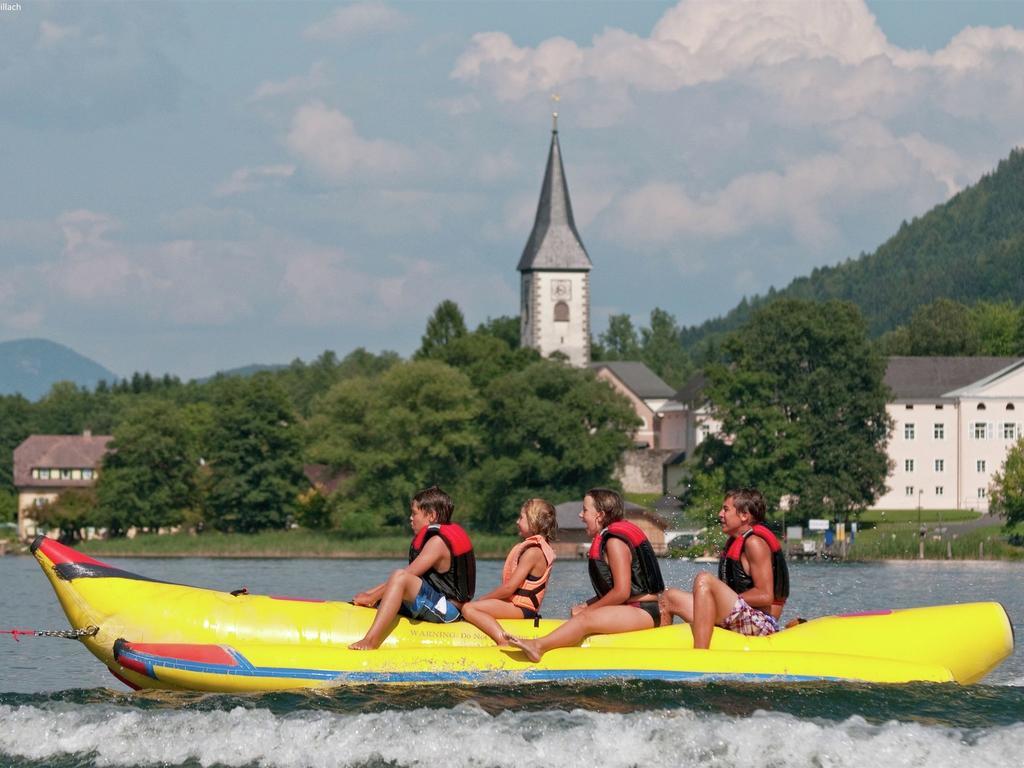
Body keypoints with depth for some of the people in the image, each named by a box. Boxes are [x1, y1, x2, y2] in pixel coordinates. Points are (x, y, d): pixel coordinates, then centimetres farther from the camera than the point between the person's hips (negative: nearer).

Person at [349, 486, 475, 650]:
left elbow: (404, 575, -17)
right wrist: (370, 594, 11)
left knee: (400, 578, -30)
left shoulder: (438, 541, -13)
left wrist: (372, 597, -11)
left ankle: (370, 641, -42)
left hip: (448, 609, -11)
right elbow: (409, 574, 18)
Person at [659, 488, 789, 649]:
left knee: (704, 580, -29)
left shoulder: (755, 543, -11)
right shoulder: (736, 542, 19)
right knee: (670, 597, 11)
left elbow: (765, 596, -18)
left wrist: (730, 599, -14)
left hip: (761, 623, -10)